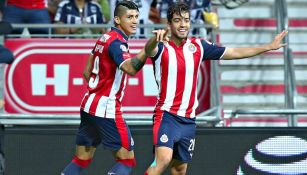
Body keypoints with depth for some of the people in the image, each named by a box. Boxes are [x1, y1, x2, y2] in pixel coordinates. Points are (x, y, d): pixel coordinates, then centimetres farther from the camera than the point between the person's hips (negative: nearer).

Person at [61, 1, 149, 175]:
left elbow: (87, 71, 22)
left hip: (89, 106, 9)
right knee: (127, 160, -4)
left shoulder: (104, 38, 13)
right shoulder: (116, 42, -15)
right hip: (107, 110, -9)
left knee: (81, 160, 13)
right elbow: (130, 68, -35)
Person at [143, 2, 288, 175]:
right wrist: (155, 39, -57)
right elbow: (149, 50, -32)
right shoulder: (162, 48, -8)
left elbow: (234, 53, 14)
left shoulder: (198, 46, 7)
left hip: (189, 120, 6)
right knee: (163, 159, -26)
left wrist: (269, 47, 16)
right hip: (167, 115, -5)